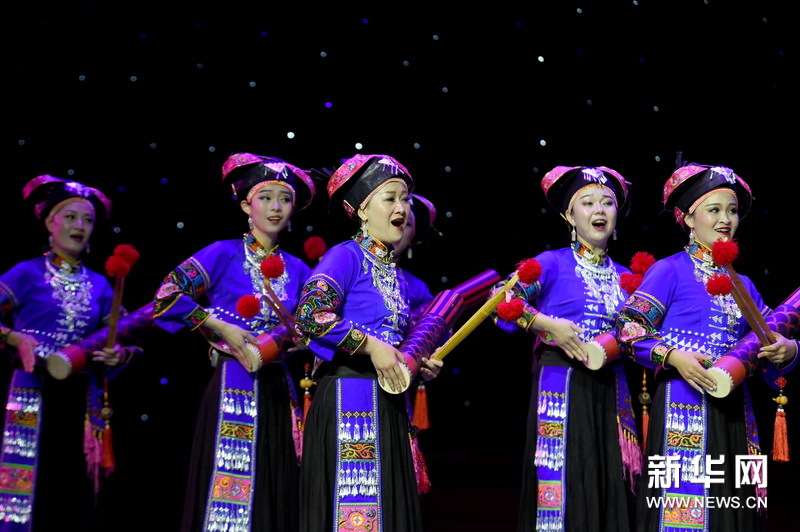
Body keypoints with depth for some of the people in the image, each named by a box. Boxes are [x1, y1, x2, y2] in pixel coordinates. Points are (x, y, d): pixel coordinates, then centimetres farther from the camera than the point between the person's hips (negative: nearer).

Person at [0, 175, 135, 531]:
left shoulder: (98, 285, 12)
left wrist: (120, 354, -8)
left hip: (82, 400, 4)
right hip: (34, 394, -4)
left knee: (81, 492, 3)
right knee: (31, 489, -5)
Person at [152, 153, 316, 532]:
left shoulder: (296, 269, 11)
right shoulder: (224, 254, -2)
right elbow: (168, 296, -8)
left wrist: (271, 347, -9)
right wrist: (220, 327, -13)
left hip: (278, 390, 5)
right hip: (233, 386, -4)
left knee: (275, 496, 5)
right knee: (229, 499, -5)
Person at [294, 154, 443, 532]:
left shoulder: (396, 275, 17)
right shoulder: (346, 256, -6)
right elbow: (310, 314, -21)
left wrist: (420, 366, 7)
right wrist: (372, 346, -19)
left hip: (388, 405, 8)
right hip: (347, 399, -8)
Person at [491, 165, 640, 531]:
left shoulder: (625, 277, 13)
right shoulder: (552, 263, -2)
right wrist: (548, 325, -20)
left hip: (610, 393, 5)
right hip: (562, 386, -5)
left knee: (608, 488, 5)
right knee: (563, 486, -6)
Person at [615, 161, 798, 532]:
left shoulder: (743, 284, 14)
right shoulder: (670, 270, -2)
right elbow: (629, 330, -8)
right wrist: (673, 356, -21)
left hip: (732, 405, 6)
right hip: (684, 400, -6)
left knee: (731, 502, 6)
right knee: (683, 497, -8)